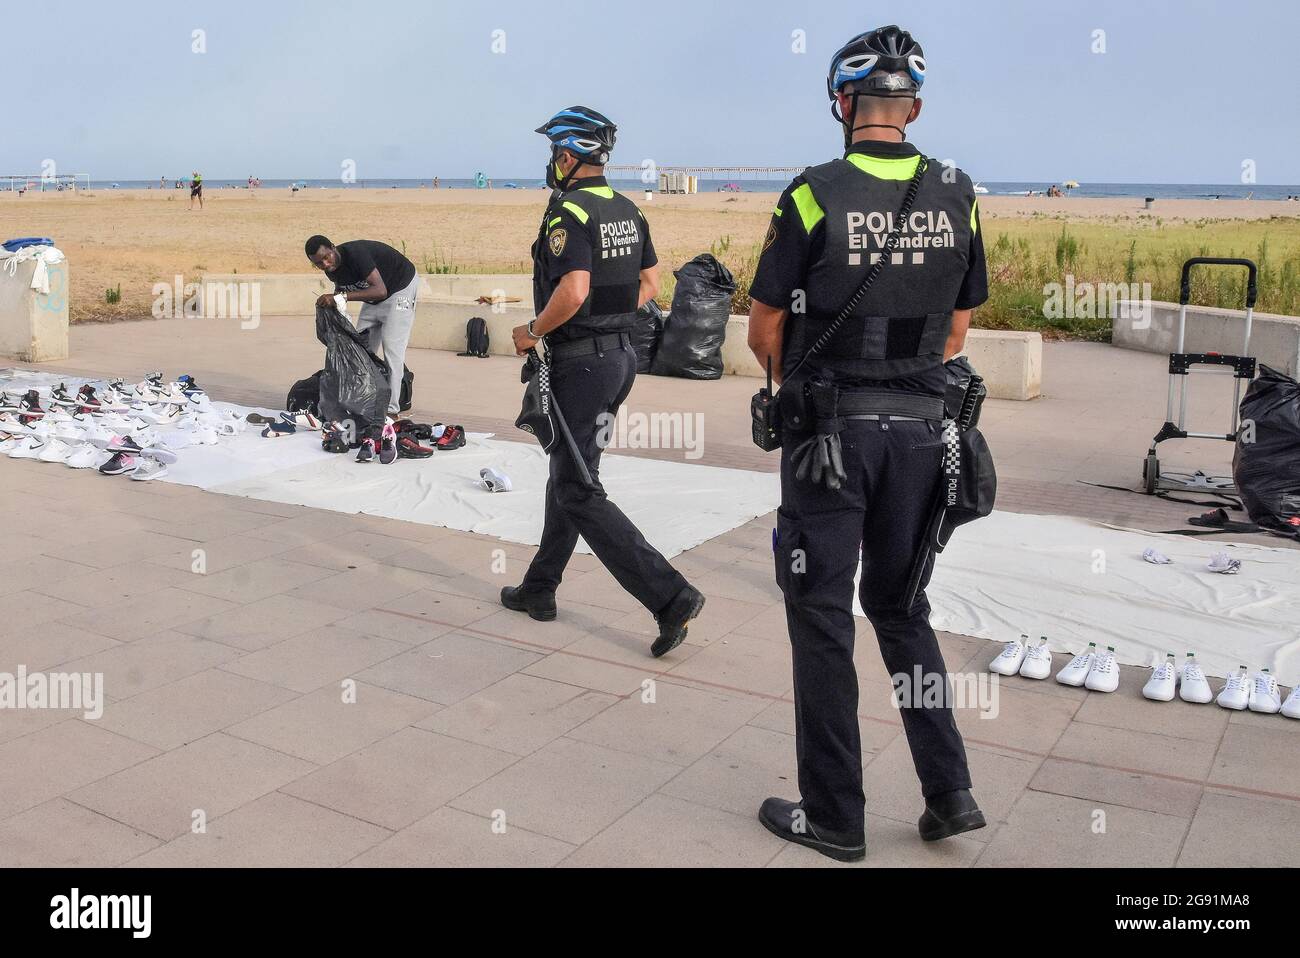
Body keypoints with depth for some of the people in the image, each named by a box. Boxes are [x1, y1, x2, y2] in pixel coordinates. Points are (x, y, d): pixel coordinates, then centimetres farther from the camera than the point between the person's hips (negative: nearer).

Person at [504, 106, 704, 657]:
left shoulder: (568, 213, -17)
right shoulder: (628, 211, 10)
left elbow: (572, 291, -29)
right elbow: (649, 286, 14)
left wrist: (532, 332, -14)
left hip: (580, 364, -9)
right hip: (621, 355, 9)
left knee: (580, 495, -4)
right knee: (568, 473, 19)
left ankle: (670, 597, -10)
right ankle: (539, 590, 31)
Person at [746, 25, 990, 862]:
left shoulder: (815, 194, -11)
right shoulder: (957, 196, 3)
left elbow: (765, 332, -5)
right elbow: (956, 330, 10)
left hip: (831, 432, -4)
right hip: (920, 429, 5)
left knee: (823, 618, 6)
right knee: (902, 608, 19)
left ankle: (835, 817, 15)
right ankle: (949, 792, 18)